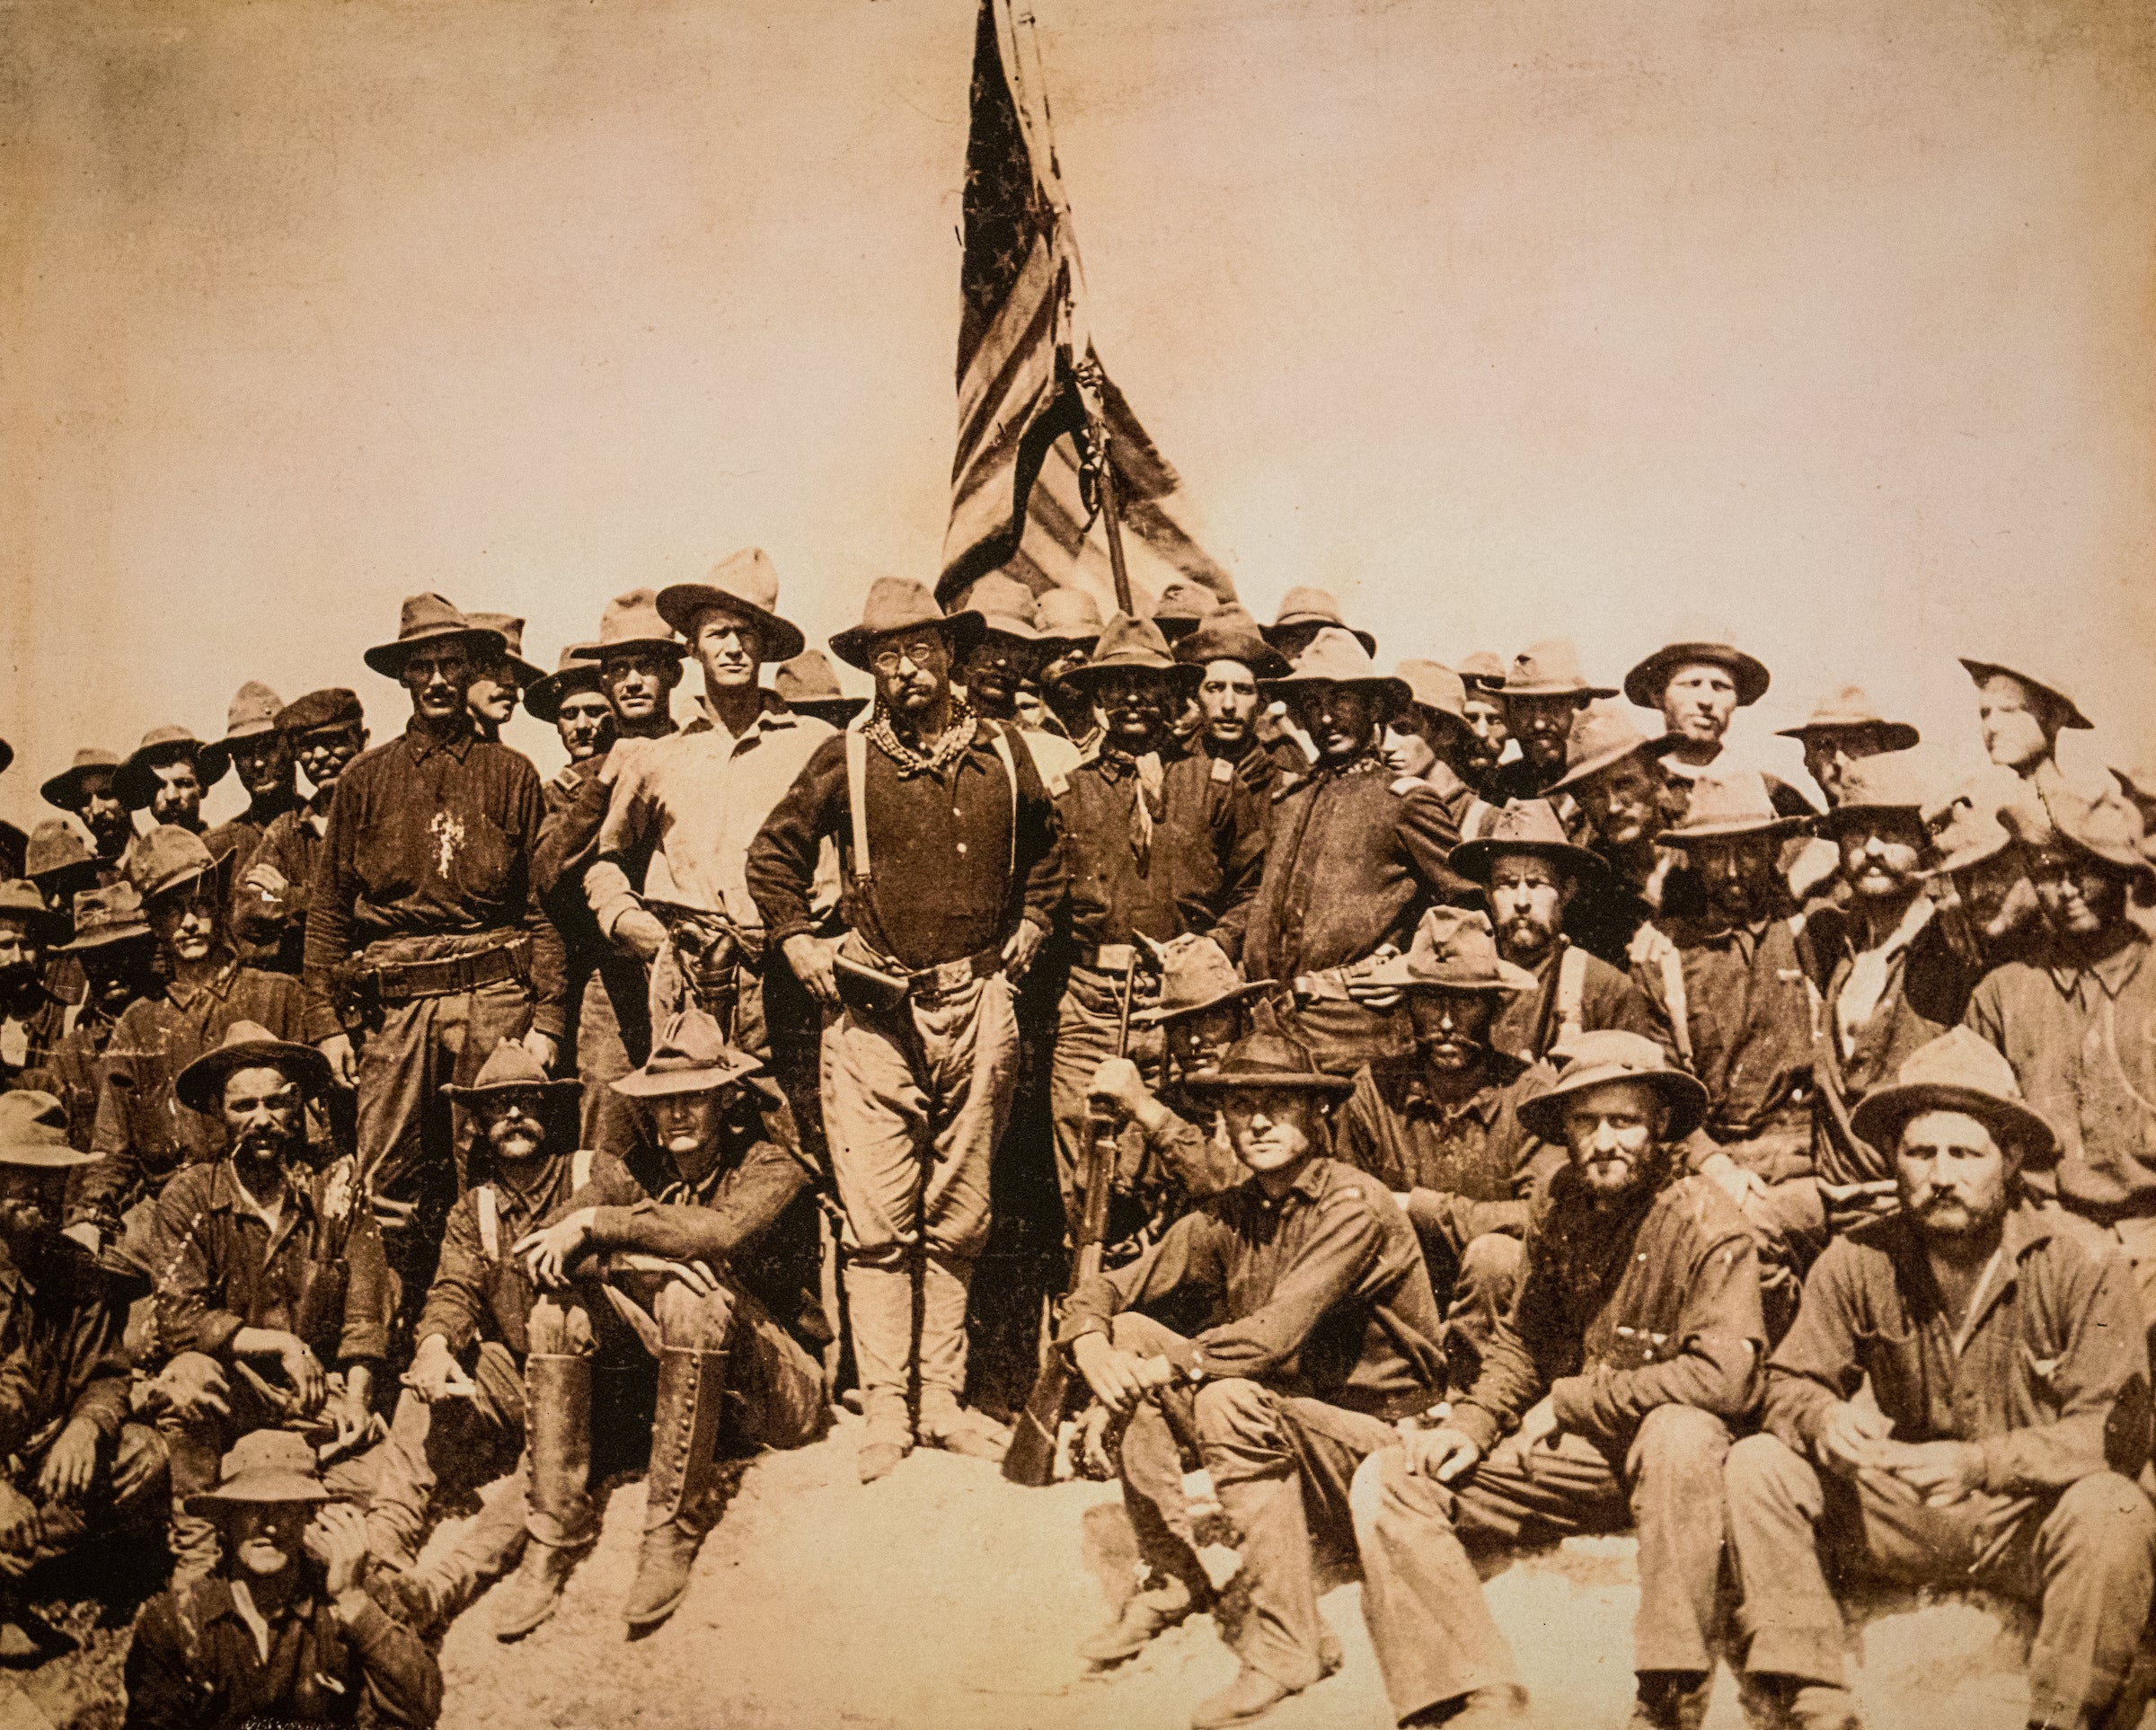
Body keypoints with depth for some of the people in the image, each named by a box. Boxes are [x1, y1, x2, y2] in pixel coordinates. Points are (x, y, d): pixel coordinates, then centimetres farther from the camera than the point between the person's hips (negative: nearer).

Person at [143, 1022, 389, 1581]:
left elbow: (365, 1311, 0)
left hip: (318, 1389, 1)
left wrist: (356, 1399, -15)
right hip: (229, 1389, -1)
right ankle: (194, 1570, -27)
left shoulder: (337, 1188, 3)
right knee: (189, 1379, -34)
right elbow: (176, 1318, -9)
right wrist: (278, 1344, -16)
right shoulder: (190, 1196, 0)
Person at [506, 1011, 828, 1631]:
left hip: (778, 1390, -5)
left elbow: (721, 1231, -29)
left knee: (690, 1286, -32)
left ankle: (672, 1532, -27)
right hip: (675, 1379, 5)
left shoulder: (771, 1166, -6)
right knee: (559, 1307, -12)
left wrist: (595, 1222, -24)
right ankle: (553, 1535, -17)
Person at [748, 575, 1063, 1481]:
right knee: (879, 1223, -4)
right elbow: (773, 854, 12)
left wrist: (1030, 924, 14)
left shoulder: (1005, 756, 8)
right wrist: (798, 941, 2)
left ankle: (943, 1399, 17)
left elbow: (1044, 848, 26)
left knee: (958, 1218, 8)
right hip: (872, 1008, -2)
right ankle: (884, 1410, 4)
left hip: (978, 1005, 2)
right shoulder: (845, 760, 1)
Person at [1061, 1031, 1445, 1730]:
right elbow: (1104, 1290, 5)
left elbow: (1277, 1333, -30)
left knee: (1232, 1399, -33)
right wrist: (1092, 1346, -17)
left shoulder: (1353, 1206, -18)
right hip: (1283, 1421, 7)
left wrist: (1165, 1369, -23)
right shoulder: (1228, 1218, 2)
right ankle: (1172, 1582, 1)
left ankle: (1288, 1646, -22)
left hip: (1376, 1439, -7)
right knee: (1129, 1333, -6)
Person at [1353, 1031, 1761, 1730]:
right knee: (1385, 1483, -10)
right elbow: (1522, 1342, 14)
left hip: (1668, 1460, -5)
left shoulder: (1705, 1221, -15)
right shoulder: (1561, 1213, 4)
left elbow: (1721, 1377, -25)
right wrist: (1471, 1424, -6)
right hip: (1573, 1458, 6)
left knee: (1680, 1431, -41)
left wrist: (1569, 1402, -16)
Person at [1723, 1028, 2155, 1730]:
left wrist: (1978, 1462, -31)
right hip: (1902, 1509, 3)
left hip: (2033, 1518, -3)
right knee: (1756, 1466, -17)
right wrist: (1825, 1419, -23)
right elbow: (1792, 1381, 3)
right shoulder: (1856, 1262, -4)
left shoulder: (2086, 1265, -13)